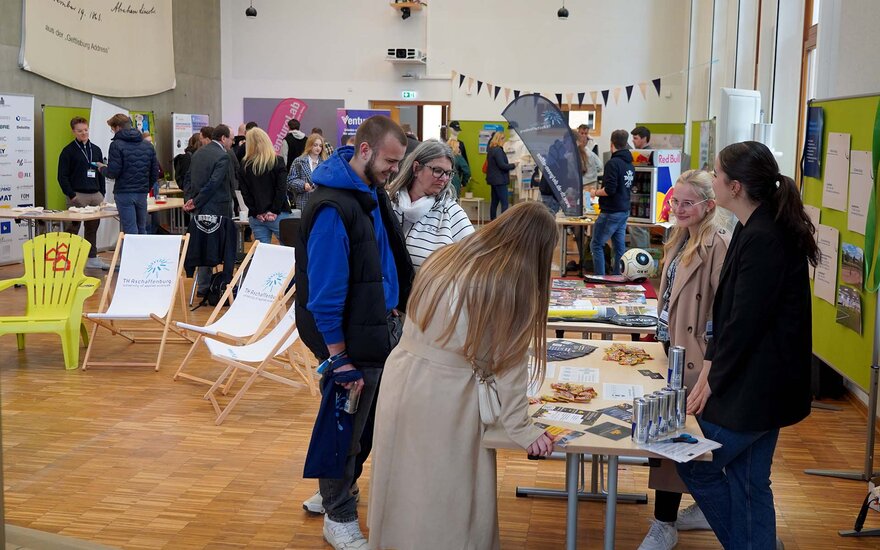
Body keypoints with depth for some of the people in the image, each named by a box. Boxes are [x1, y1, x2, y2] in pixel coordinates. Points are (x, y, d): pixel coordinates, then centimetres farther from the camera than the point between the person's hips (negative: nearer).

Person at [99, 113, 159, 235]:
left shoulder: (117, 145, -7)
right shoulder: (148, 146, 10)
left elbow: (113, 172, -12)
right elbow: (155, 172, 10)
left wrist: (102, 168, 8)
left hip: (124, 193, -5)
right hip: (142, 193, 5)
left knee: (130, 232, -4)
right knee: (142, 230, 14)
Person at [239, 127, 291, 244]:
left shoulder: (245, 166, 4)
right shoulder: (277, 161, -3)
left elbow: (245, 193, 1)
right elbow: (282, 189, -9)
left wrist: (256, 212, 1)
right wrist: (274, 211, -7)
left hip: (256, 217, 3)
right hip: (278, 215, -3)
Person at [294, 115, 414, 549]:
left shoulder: (372, 192, 7)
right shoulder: (331, 208, -22)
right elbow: (325, 290, -22)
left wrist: (391, 312, 15)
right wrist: (339, 357, -19)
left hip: (378, 330, 9)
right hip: (352, 339, -9)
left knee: (366, 422, 20)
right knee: (346, 428, 5)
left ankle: (337, 492, 40)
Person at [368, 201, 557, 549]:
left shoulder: (445, 257, 5)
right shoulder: (514, 285, -12)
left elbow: (423, 324, 11)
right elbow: (509, 363, -8)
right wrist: (520, 428, 1)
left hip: (401, 375, 7)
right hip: (444, 396, -6)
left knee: (405, 486, 21)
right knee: (447, 499, 10)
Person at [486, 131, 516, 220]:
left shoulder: (491, 149, 13)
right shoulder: (498, 150, -16)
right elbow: (502, 165, -19)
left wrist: (509, 165, 13)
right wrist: (513, 165, -7)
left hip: (494, 179, 10)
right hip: (500, 180, -10)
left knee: (494, 202, 14)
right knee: (504, 203, -10)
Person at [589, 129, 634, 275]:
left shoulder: (613, 163, -16)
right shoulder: (630, 164, 9)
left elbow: (609, 189, -22)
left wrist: (596, 193, -4)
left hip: (611, 212, -8)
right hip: (624, 211, 8)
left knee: (596, 245, 2)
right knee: (620, 247, 11)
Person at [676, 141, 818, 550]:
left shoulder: (763, 240, -23)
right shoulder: (754, 229, 8)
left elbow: (745, 323, -22)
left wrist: (713, 383, -11)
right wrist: (711, 366, 7)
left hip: (754, 388, -9)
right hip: (763, 385, 9)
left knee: (695, 466, 5)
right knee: (749, 481, 17)